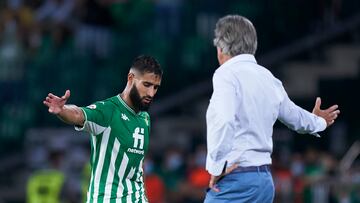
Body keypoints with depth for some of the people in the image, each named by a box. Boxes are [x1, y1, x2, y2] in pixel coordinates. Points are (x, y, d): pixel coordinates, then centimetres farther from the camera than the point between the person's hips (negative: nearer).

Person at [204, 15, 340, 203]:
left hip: (234, 181, -8)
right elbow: (293, 115, 32)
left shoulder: (227, 74, -10)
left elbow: (224, 120, -27)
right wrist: (318, 122, 55)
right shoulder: (269, 79, 14)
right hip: (265, 181, 8)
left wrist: (217, 166, -16)